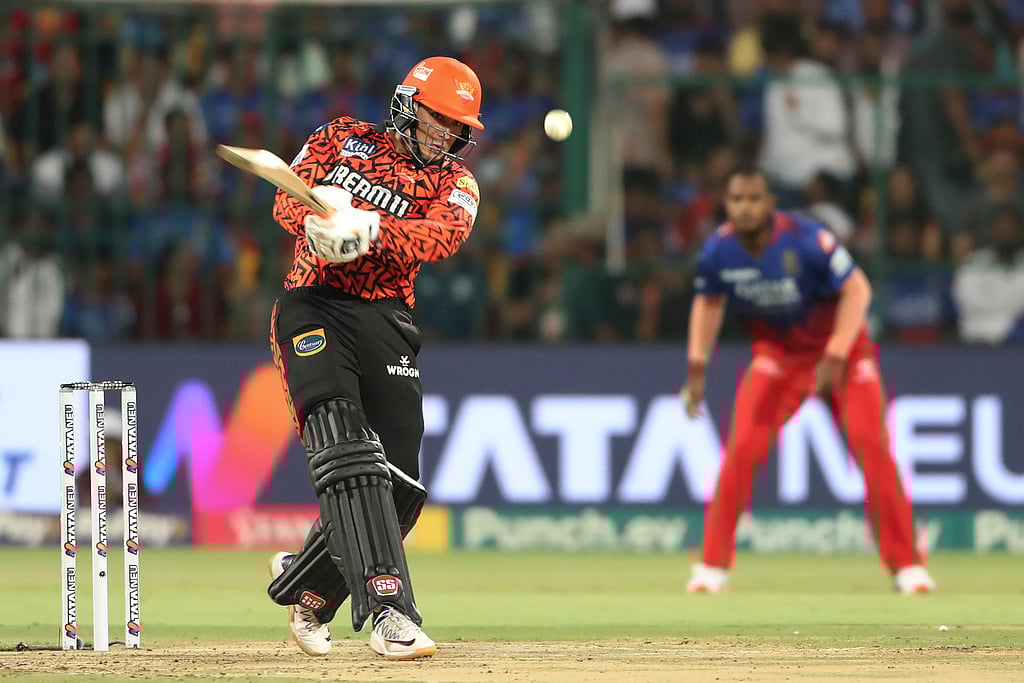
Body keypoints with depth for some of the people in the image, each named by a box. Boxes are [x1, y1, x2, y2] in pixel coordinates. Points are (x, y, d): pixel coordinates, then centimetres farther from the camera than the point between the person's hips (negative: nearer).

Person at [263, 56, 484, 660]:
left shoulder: (456, 183, 11)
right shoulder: (343, 139, 11)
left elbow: (443, 236, -11)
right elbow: (289, 199, 0)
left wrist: (371, 229, -31)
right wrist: (315, 220, -26)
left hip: (387, 321, 3)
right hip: (315, 306, -3)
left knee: (398, 484, 0)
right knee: (348, 455, -22)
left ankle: (305, 583, 27)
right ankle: (390, 610, -32)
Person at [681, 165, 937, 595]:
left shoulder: (806, 240, -27)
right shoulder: (718, 250, -14)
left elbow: (856, 290, -22)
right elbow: (708, 302, 5)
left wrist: (834, 358, -29)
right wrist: (697, 369, -1)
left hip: (842, 349, -3)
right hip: (777, 354, 3)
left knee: (872, 448, -12)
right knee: (742, 450, -14)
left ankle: (905, 565, -2)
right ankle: (713, 564, -3)